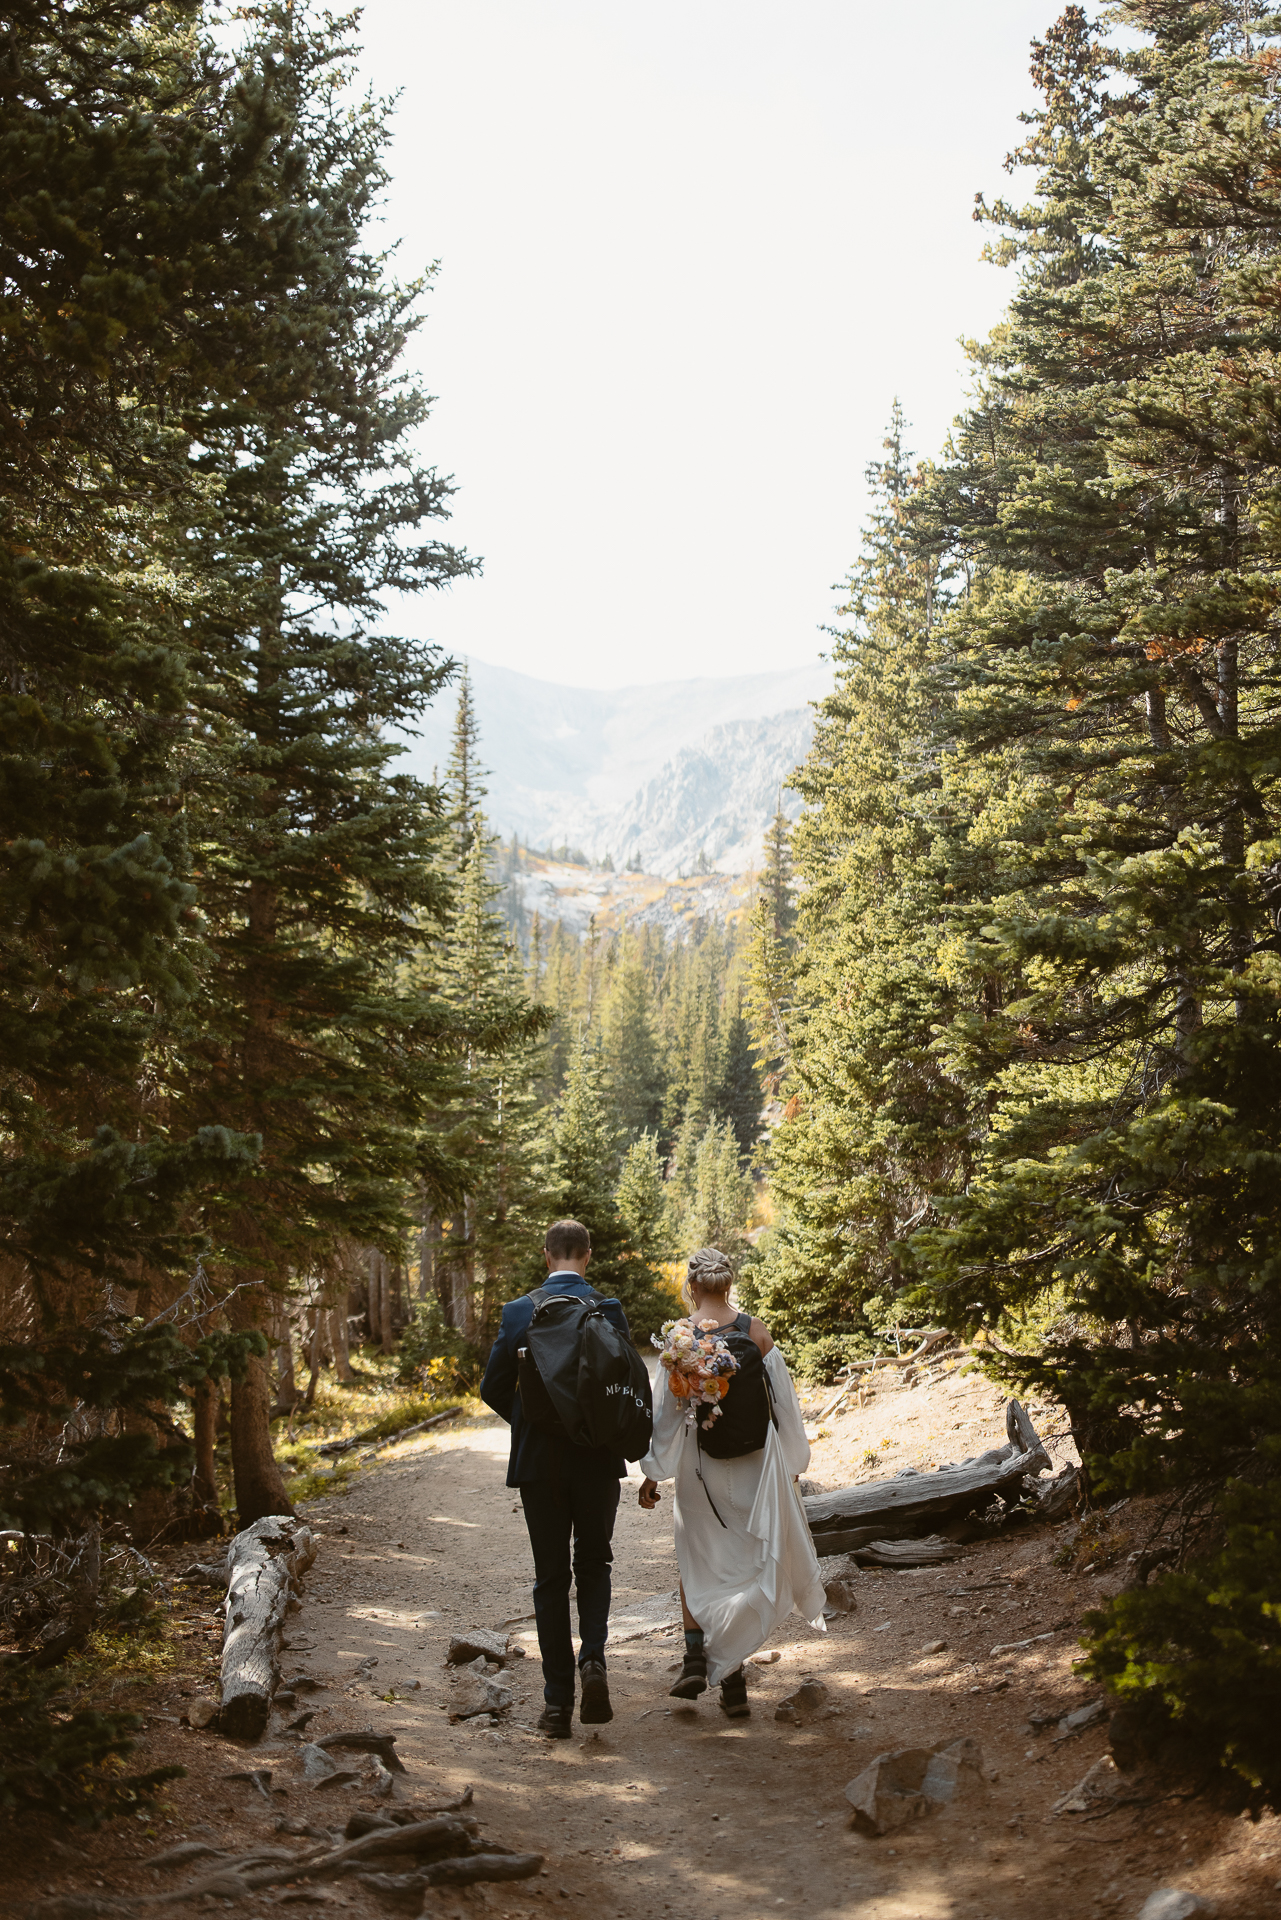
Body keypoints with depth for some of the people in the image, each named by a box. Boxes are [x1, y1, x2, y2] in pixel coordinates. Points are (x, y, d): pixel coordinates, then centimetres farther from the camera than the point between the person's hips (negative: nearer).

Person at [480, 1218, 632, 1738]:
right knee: (593, 1564, 18)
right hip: (598, 1460, 0)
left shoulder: (518, 1312, -5)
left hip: (539, 1462, 0)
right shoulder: (611, 1310, -8)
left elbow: (493, 1389, -2)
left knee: (550, 1577, 10)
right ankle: (593, 1658, -4)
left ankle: (557, 1700, 10)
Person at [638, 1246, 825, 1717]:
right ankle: (732, 1677, 13)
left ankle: (696, 1656, 1)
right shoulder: (756, 1331, -5)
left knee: (698, 1559, 17)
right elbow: (783, 1399, 1)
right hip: (756, 1458, 1)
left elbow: (666, 1408, -8)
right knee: (746, 1562, 12)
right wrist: (792, 1461, 14)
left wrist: (652, 1473, 2)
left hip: (700, 1461, -1)